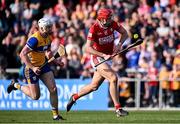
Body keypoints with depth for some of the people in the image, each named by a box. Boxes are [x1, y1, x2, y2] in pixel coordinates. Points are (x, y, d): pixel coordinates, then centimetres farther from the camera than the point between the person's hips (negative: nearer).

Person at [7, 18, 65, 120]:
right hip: (31, 67, -7)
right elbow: (23, 54, -29)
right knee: (35, 96, 1)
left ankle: (55, 115, 6)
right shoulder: (35, 39, -26)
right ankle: (16, 85, 24)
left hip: (43, 65, 7)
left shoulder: (48, 37, 1)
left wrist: (56, 61, 3)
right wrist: (33, 68, -33)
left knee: (53, 89, -5)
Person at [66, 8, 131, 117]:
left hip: (107, 58, 7)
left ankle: (74, 98, 38)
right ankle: (118, 109, -21)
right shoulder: (94, 29, -21)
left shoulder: (112, 24, -5)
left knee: (94, 86, 15)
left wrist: (119, 44, -12)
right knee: (113, 78, -24)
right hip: (97, 58, -7)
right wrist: (104, 55, -32)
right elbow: (88, 48, -23)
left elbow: (125, 33, 7)